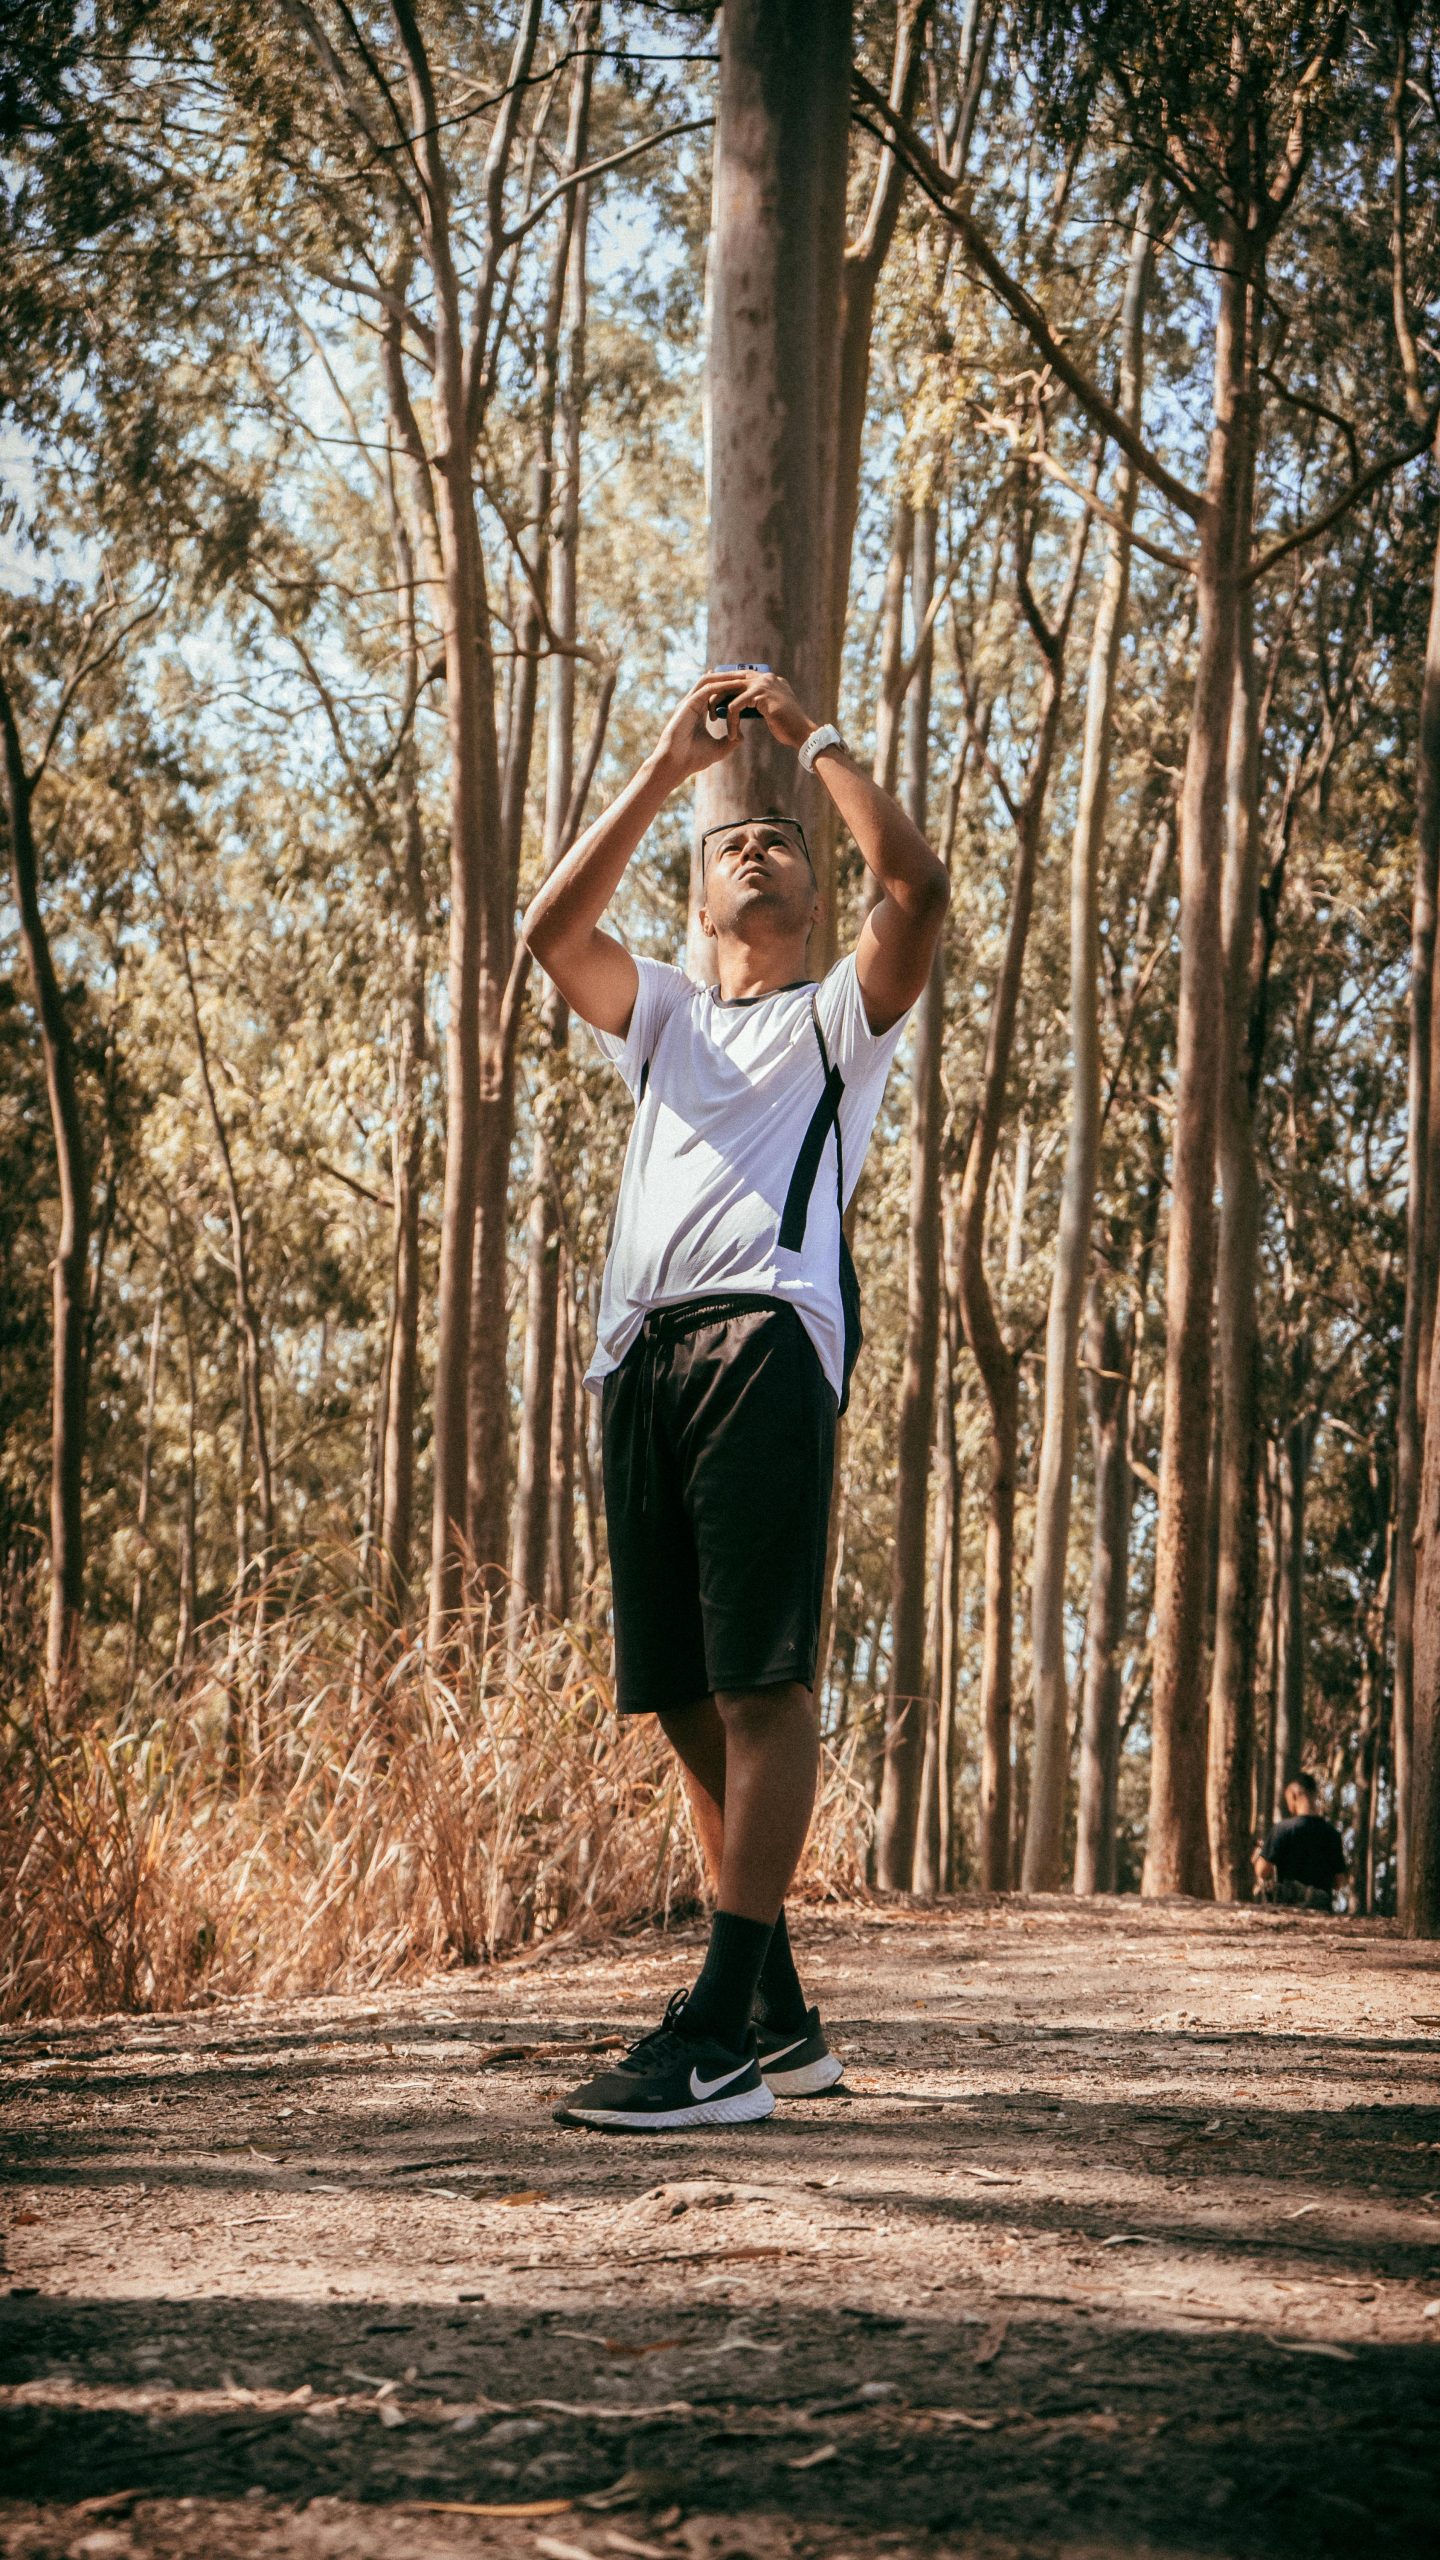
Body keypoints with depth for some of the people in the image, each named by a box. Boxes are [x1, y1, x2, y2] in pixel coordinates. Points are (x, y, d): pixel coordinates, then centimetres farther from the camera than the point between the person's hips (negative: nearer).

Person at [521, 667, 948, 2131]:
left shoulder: (839, 1019, 20)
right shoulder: (663, 1016, 32)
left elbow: (918, 885, 2)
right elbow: (552, 926, 14)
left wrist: (812, 739, 12)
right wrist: (668, 767, 15)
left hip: (763, 1336, -5)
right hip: (639, 1352, 5)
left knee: (761, 1679, -14)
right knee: (684, 1696, 2)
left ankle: (719, 2038, -20)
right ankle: (780, 2019, 10)